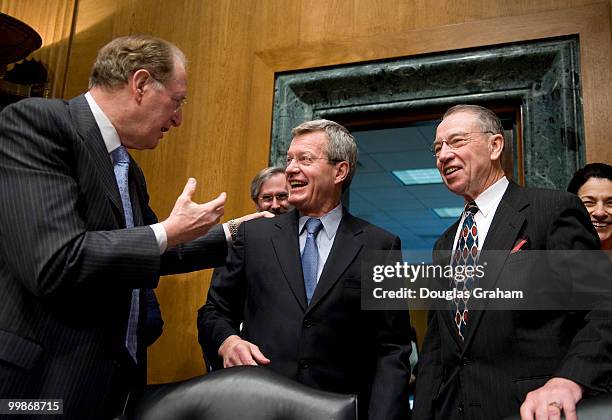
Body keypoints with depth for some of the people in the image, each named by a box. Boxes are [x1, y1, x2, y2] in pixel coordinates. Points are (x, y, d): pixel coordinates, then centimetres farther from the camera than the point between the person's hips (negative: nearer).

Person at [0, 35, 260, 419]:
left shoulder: (130, 171, 11)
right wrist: (169, 232, -14)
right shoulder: (35, 121, -14)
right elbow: (56, 264, -26)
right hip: (38, 385, -8)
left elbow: (162, 255, 22)